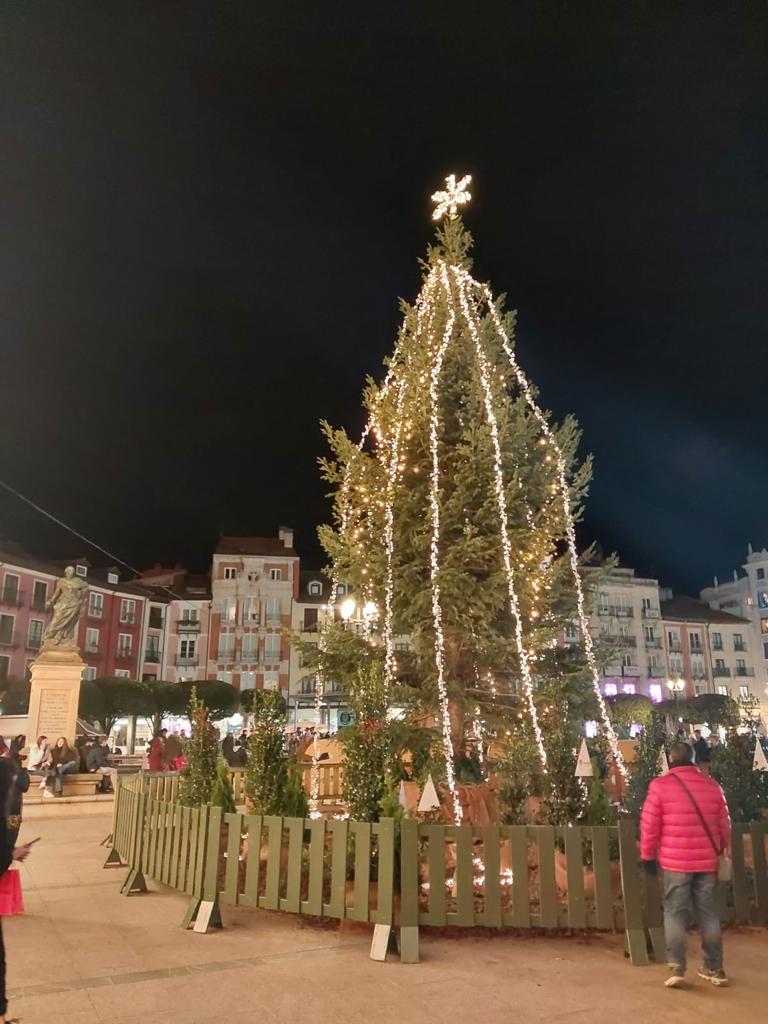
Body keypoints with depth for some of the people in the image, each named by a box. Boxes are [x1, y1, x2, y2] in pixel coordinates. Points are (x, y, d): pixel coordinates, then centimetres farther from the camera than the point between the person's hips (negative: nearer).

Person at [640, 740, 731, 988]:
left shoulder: (660, 785, -7)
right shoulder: (712, 785, 3)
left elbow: (649, 825, -7)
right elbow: (724, 825, 9)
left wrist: (647, 856, 3)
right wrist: (722, 852, 22)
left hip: (675, 861, -3)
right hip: (707, 861, 3)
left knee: (675, 913, 5)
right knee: (709, 913, 14)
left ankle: (676, 968, 1)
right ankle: (714, 968, 21)